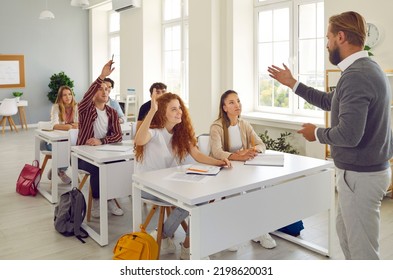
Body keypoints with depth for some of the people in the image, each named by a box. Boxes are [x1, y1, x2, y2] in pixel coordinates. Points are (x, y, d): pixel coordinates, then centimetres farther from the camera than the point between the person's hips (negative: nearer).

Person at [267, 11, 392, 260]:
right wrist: (293, 83, 22)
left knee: (362, 245, 3)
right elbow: (329, 101, 22)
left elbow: (349, 135, -31)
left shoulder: (356, 76, -24)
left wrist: (317, 133, -11)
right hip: (364, 169, 11)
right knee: (345, 230, 25)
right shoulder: (365, 69, 10)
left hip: (360, 174, -11)